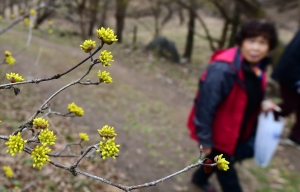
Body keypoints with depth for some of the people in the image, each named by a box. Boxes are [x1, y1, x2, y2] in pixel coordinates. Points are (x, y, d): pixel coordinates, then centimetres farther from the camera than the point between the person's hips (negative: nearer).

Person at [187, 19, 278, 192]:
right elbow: (205, 106, -27)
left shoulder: (257, 66, -4)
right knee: (226, 172, 11)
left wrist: (263, 104, -8)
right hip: (218, 132, -8)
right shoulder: (222, 69, -31)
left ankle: (200, 178, 57)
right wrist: (205, 140, -20)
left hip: (238, 131, 8)